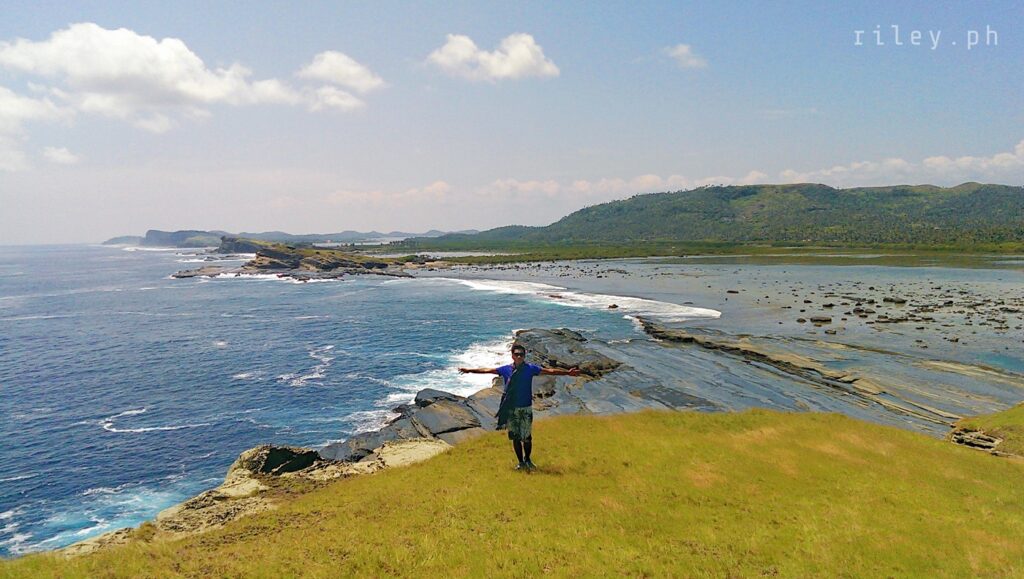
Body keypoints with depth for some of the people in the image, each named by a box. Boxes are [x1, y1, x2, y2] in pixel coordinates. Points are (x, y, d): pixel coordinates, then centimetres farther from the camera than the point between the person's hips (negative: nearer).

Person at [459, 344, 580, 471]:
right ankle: (521, 462, 23)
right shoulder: (506, 369, 0)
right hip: (511, 409, 1)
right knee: (515, 437, 7)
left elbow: (550, 371, -4)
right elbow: (487, 370, 6)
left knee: (527, 437, 2)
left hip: (526, 408, -1)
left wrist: (567, 372, -9)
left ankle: (527, 460, 26)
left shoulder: (530, 369, -2)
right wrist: (470, 370, 6)